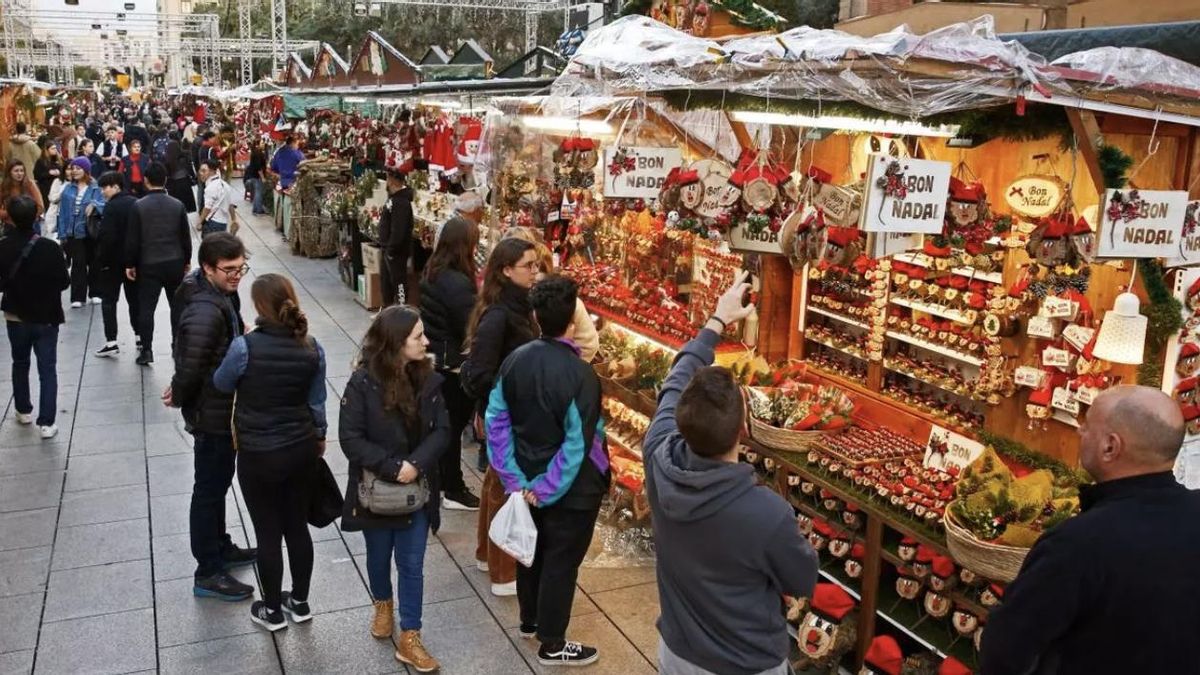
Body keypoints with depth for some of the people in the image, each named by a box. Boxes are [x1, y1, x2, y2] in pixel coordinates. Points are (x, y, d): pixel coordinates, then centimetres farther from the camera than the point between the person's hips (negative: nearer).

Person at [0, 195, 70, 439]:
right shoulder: (50, 247, -19)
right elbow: (64, 282, -12)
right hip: (46, 318, -2)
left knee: (20, 364, 23)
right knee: (47, 370, 3)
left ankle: (23, 411, 34)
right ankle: (46, 422, -2)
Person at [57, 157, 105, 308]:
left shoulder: (95, 189, -3)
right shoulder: (68, 189, 3)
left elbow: (103, 205, -13)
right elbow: (62, 212, 4)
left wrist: (94, 204, -34)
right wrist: (62, 233, 0)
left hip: (91, 232, -1)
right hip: (73, 232, 1)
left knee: (93, 263, 12)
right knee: (78, 264, 1)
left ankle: (95, 293, 26)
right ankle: (78, 297, 3)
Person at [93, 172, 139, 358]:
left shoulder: (111, 206, -16)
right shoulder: (136, 203, 5)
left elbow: (106, 237, -21)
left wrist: (101, 260, -12)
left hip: (114, 260, -6)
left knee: (109, 300, 2)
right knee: (135, 297, 15)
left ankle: (111, 341, -3)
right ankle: (140, 335, 18)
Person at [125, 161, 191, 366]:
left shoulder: (139, 206, -8)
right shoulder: (177, 205, -1)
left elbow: (132, 239, -6)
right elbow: (185, 236, 5)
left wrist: (129, 264, 4)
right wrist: (187, 260, 16)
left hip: (149, 264, -2)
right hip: (175, 263, 2)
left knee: (146, 307, 4)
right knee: (177, 305, 13)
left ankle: (147, 350, 2)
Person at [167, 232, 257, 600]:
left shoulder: (221, 292, 0)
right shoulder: (205, 312, -31)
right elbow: (189, 369, -28)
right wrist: (179, 398, -12)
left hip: (222, 408, 10)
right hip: (212, 414, -10)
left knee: (218, 482, 23)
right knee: (209, 489, 4)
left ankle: (221, 548, 42)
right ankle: (208, 573, 18)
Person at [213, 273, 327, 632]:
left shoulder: (245, 347, -20)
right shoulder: (312, 348, -8)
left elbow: (221, 383, 0)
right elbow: (316, 401, 4)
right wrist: (319, 436, 21)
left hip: (258, 455, -4)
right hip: (302, 450, 4)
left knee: (268, 532, 10)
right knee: (298, 525, 17)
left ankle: (272, 611, 25)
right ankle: (300, 602, 32)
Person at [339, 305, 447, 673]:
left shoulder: (429, 379, -6)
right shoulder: (363, 382, -17)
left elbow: (442, 430, -5)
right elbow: (350, 437, -17)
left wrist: (417, 464, -20)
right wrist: (391, 468, -23)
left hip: (417, 489, 2)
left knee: (412, 564, 6)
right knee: (379, 556, 20)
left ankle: (409, 639, 17)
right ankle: (383, 605, 48)